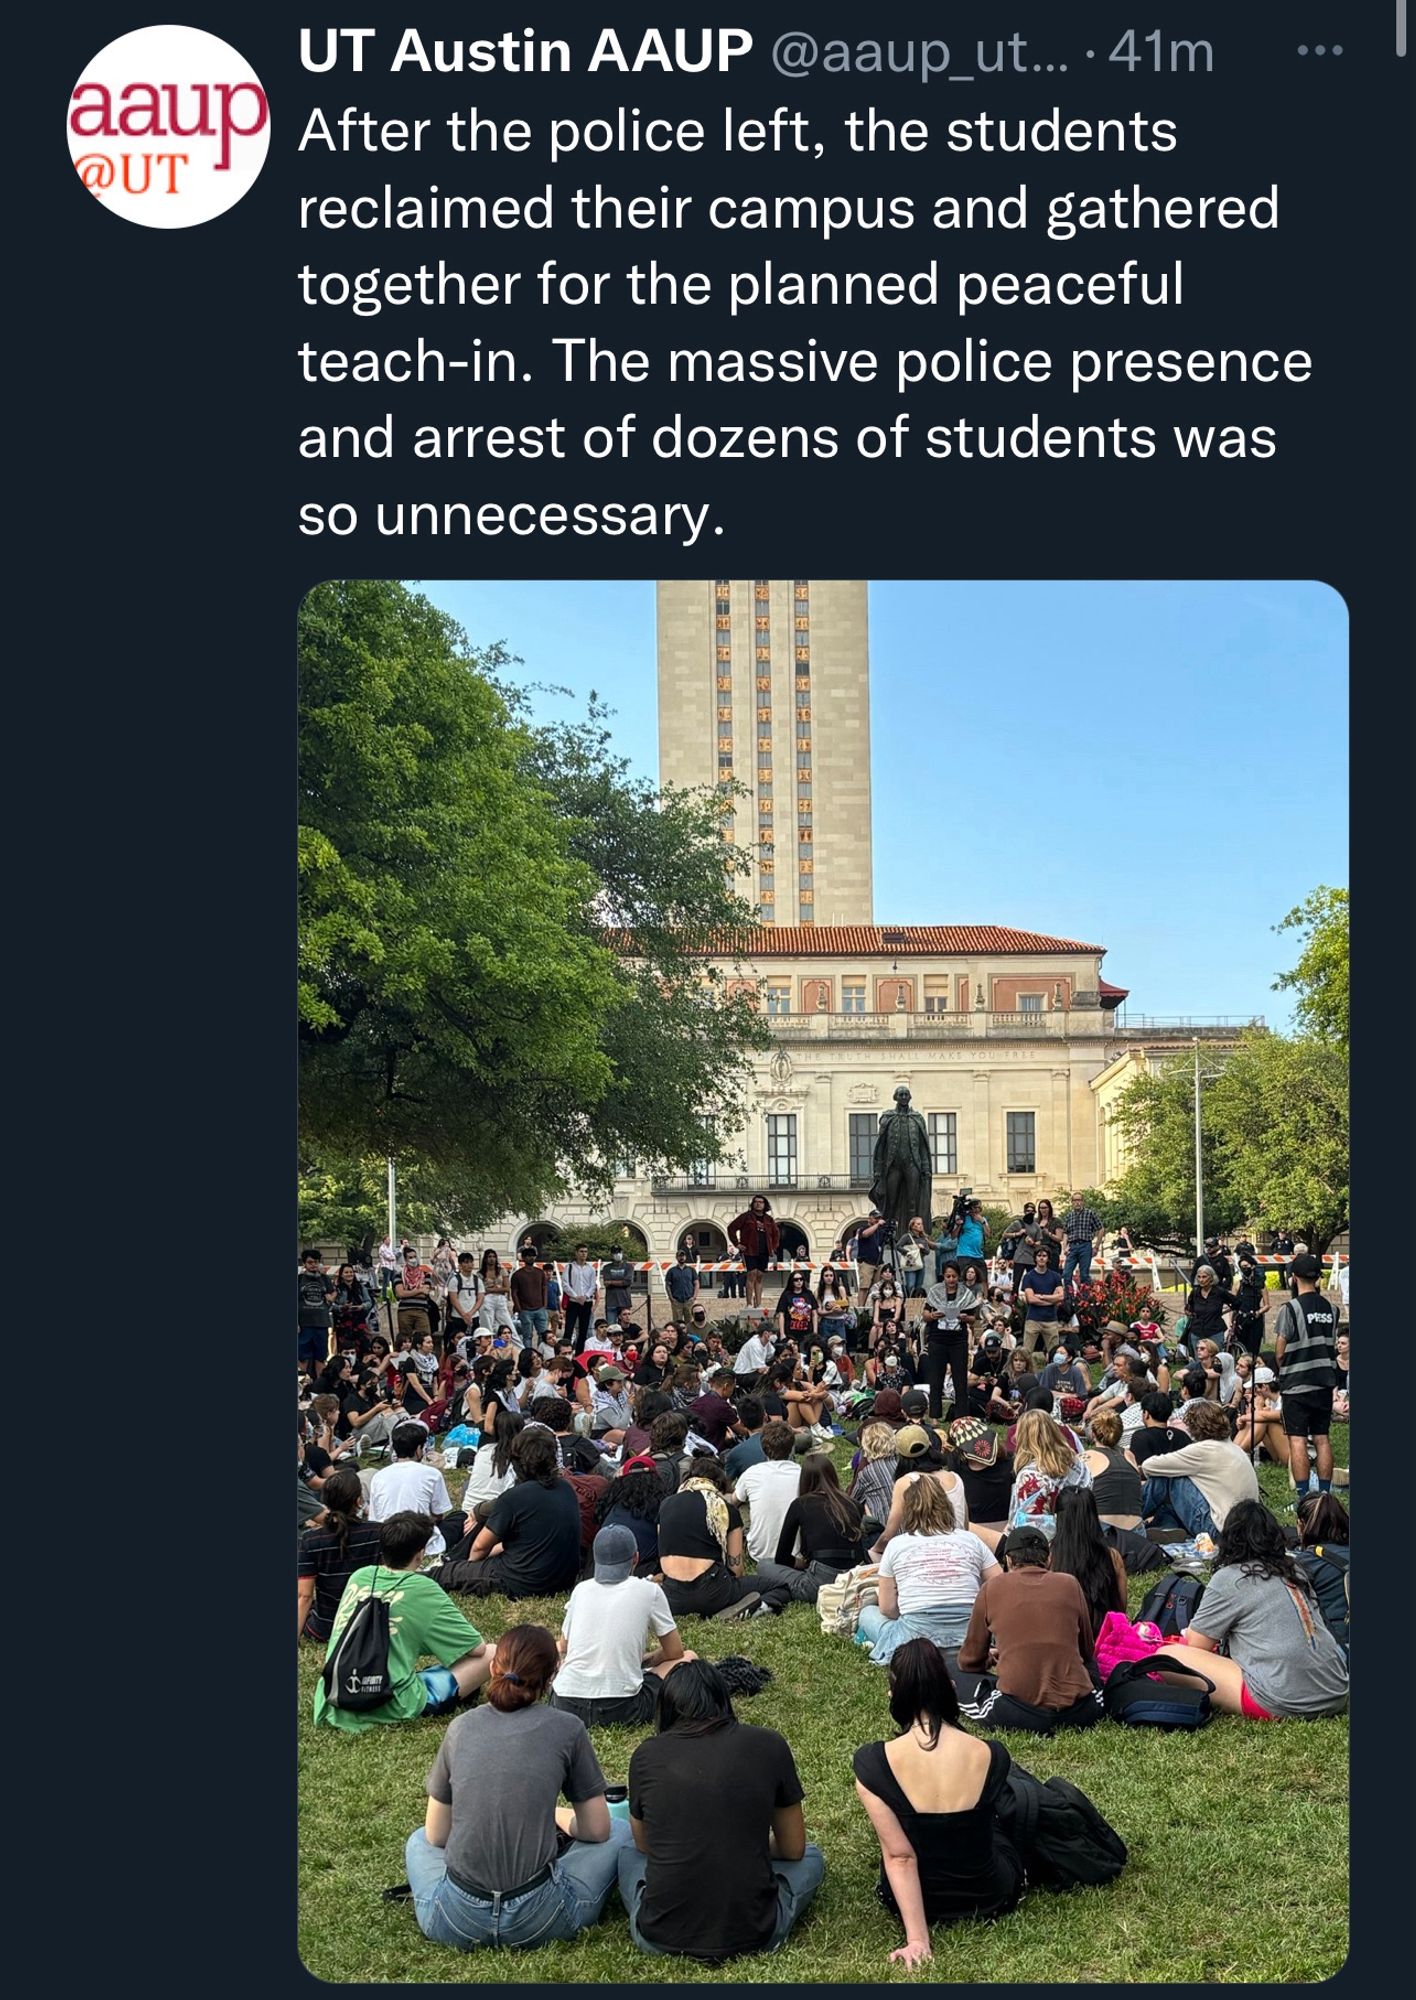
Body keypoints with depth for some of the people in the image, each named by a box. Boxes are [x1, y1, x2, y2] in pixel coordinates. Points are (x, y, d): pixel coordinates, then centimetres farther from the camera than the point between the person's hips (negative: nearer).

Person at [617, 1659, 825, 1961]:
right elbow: (793, 1849, 12)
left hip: (661, 1935, 0)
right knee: (811, 1859, 29)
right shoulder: (769, 1746, -1)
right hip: (753, 1934, 0)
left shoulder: (646, 1755, 1)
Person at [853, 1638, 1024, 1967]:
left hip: (913, 1899, -1)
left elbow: (899, 1857, -21)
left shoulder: (872, 1763, -23)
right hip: (991, 1897, 1)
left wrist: (917, 1939, -17)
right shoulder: (991, 1756, -17)